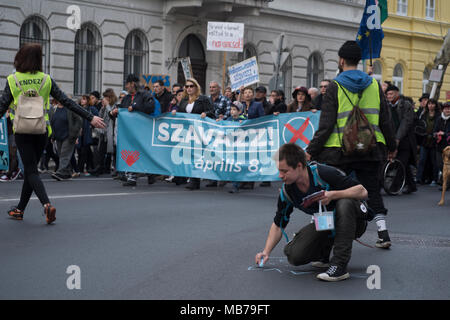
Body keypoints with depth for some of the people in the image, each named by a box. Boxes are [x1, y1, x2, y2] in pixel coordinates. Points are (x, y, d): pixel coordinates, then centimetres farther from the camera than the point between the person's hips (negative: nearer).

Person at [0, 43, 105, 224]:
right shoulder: (46, 80, 0)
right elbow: (66, 102, -2)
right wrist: (90, 118, 1)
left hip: (22, 130, -2)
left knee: (31, 170, -4)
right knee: (30, 169, 14)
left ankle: (47, 204, -25)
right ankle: (20, 209, 21)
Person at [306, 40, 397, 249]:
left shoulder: (335, 87, -6)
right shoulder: (374, 85, 5)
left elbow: (326, 124, -9)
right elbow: (385, 121, 9)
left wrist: (311, 151, -4)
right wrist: (391, 146, 22)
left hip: (339, 151, -3)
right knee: (372, 191, 11)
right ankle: (383, 234, 4)